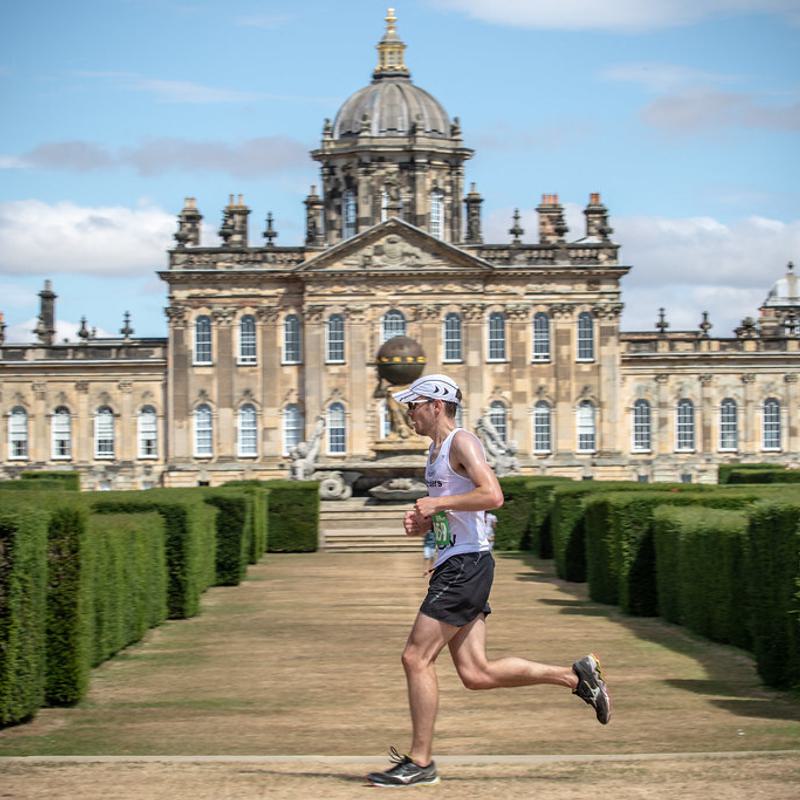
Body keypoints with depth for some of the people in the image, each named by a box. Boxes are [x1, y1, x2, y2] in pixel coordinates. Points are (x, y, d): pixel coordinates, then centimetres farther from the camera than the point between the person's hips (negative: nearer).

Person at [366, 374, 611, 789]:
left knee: (416, 657, -9)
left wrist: (438, 504, -18)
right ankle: (576, 675, 13)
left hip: (466, 565, -10)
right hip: (455, 566, 10)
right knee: (475, 673, 6)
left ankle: (420, 762, -2)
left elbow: (492, 495, -23)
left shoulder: (462, 442, -9)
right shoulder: (436, 451, 21)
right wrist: (423, 522, 11)